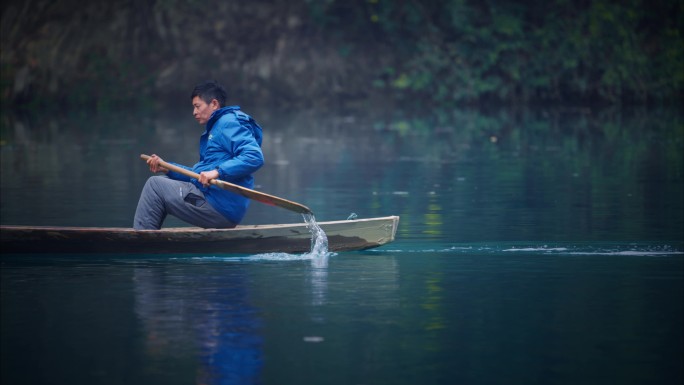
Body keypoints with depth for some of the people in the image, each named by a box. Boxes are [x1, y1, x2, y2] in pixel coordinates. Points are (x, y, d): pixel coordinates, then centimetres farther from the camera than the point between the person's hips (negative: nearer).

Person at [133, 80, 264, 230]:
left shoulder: (228, 123, -8)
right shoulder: (213, 129, 25)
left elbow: (255, 157, -24)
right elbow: (200, 175, 25)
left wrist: (218, 172, -31)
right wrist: (166, 168, 15)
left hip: (220, 209, -11)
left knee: (155, 184, -6)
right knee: (162, 181, 22)